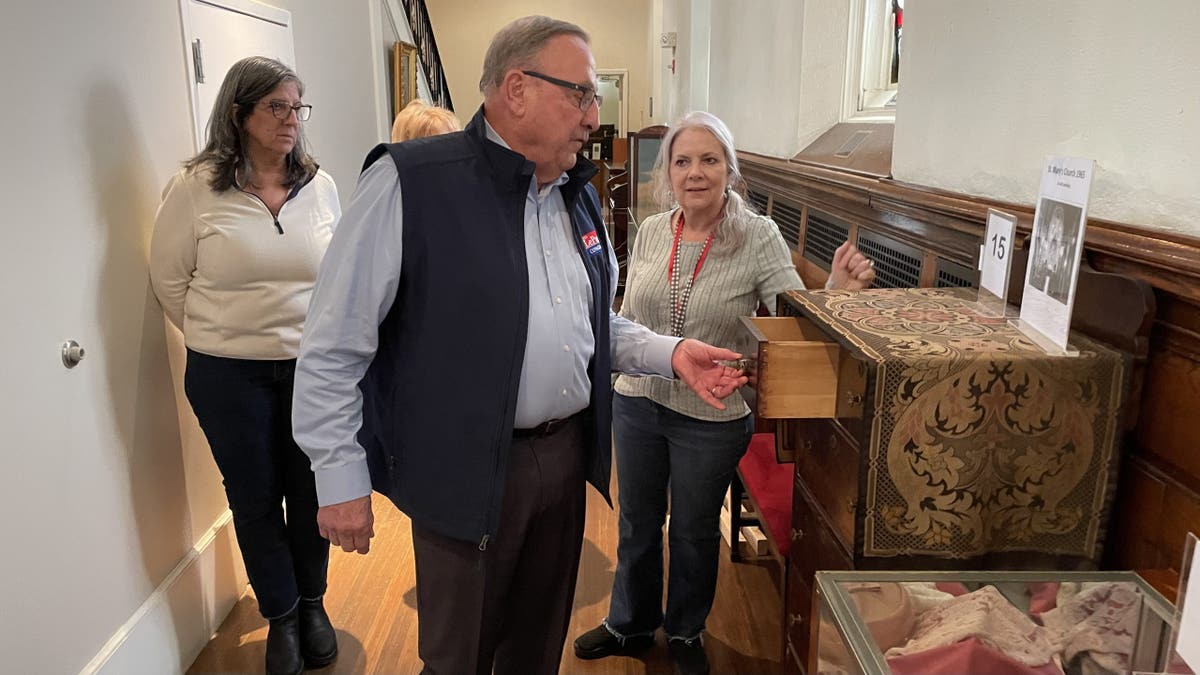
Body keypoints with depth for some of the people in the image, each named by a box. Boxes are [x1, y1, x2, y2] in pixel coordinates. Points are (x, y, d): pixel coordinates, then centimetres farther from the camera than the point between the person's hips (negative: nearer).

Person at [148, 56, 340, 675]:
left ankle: (312, 605, 34)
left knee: (312, 492, 12)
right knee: (255, 499, 12)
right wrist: (217, 338, 4)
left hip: (314, 366, 2)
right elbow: (170, 279, 1)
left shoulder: (319, 184, -1)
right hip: (229, 374, -1)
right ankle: (281, 618, 31)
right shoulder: (194, 188, -8)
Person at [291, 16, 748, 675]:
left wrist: (670, 353, 2)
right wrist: (341, 479, -12)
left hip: (567, 452, 7)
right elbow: (334, 345, -13)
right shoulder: (411, 183, -16)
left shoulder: (577, 195, 8)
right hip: (465, 470, -6)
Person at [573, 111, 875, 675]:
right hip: (638, 402, 3)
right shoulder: (651, 232, -2)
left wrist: (838, 290, -34)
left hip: (711, 417, -3)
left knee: (694, 532, 17)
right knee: (636, 524, 21)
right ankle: (630, 624, 45)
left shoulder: (758, 237, -13)